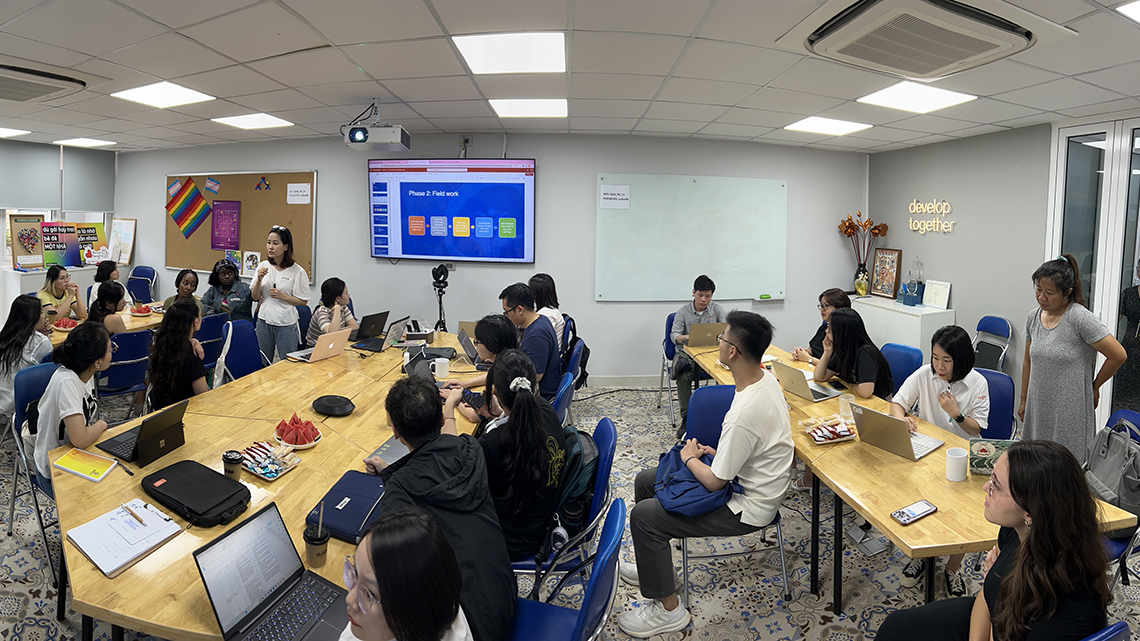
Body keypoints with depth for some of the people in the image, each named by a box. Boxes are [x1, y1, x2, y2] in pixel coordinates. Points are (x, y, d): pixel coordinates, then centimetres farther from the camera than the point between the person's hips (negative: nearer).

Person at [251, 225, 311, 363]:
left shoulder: (297, 271, -9)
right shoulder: (263, 266, 4)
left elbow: (303, 301, -5)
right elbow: (255, 297, 6)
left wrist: (282, 296, -17)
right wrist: (259, 279, -10)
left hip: (286, 325, -4)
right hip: (264, 321, 4)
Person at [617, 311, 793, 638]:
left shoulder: (744, 414, -35)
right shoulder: (765, 378, -5)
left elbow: (714, 482, -25)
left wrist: (689, 457, -7)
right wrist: (717, 453, 3)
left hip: (747, 508, -10)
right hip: (750, 481, 10)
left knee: (643, 516, -12)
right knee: (645, 481, 13)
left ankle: (668, 610, 6)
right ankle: (656, 565, 32)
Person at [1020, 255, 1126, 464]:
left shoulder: (1080, 318, -14)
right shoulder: (1033, 317, 5)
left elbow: (1118, 355, -11)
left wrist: (1094, 386, 1)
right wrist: (1023, 401, 18)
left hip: (1070, 411, -5)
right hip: (1038, 409, 6)